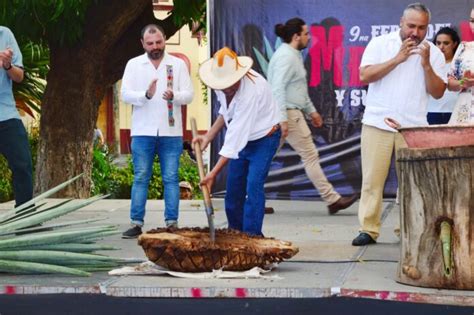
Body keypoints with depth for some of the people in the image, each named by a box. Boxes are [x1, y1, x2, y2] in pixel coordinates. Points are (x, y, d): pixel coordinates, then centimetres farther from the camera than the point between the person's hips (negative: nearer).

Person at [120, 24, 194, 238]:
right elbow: (125, 94, -4)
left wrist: (174, 96, -22)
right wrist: (146, 95, -22)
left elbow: (188, 94, 0)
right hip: (142, 132, 0)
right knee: (140, 178, 2)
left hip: (171, 132, 0)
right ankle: (136, 223, 4)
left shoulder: (178, 64, 6)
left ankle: (172, 223, 6)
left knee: (171, 179, 2)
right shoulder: (134, 65, 6)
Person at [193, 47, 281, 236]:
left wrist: (213, 174, -36)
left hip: (263, 137, -7)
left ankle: (252, 236, -15)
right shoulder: (221, 82, -12)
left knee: (253, 187, -18)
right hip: (242, 138, 7)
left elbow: (236, 136, -37)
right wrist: (208, 137, 0)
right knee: (234, 189, 7)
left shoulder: (251, 90, -36)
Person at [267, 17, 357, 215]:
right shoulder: (286, 57, -15)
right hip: (289, 114, -11)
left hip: (290, 112, 11)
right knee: (310, 156, -5)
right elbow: (278, 89, -22)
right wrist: (283, 119, -27)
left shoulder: (294, 56, 18)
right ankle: (332, 200, -1)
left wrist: (311, 111, 28)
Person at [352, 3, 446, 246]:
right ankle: (368, 229, 4)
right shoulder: (380, 44, 3)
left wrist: (426, 65, -12)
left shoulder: (433, 53, 6)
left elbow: (437, 93, 3)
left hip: (413, 127, 1)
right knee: (372, 179, -1)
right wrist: (397, 59, -14)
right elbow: (365, 76, -8)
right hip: (378, 123, -1)